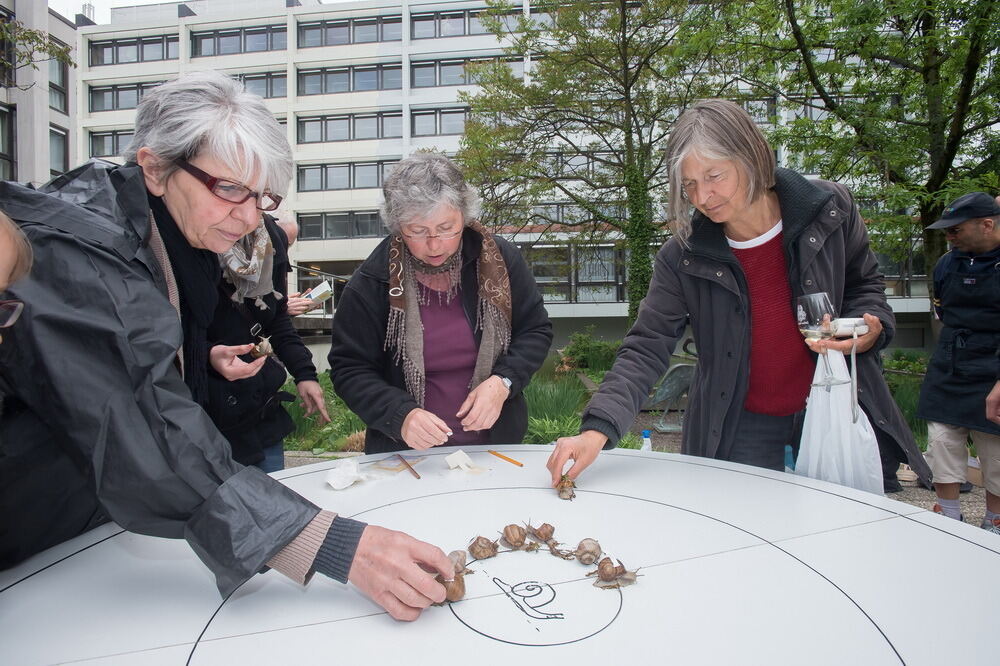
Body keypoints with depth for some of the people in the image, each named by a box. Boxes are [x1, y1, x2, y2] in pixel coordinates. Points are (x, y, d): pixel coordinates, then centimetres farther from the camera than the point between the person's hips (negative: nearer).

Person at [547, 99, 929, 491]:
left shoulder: (830, 209, -9)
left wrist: (870, 330, -15)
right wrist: (597, 430, -31)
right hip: (741, 432, -1)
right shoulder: (682, 258, -14)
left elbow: (865, 285, 9)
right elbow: (645, 351, -17)